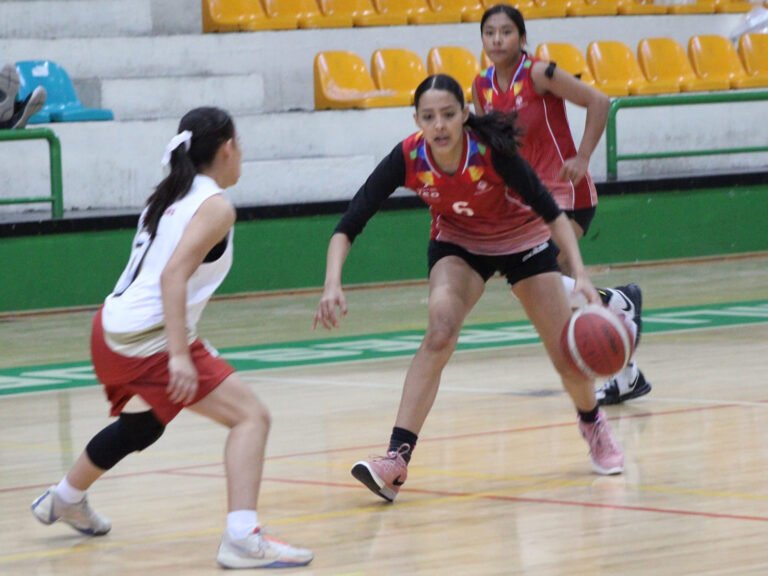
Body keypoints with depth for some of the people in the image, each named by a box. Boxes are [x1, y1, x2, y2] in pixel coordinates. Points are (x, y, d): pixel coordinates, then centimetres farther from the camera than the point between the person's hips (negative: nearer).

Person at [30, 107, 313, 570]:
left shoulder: (169, 197, 15)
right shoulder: (216, 206, -10)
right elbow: (173, 275, -23)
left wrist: (183, 345, 29)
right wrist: (179, 355, -28)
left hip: (113, 328, 9)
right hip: (151, 339, -9)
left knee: (140, 426, 36)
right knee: (251, 416, -14)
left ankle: (66, 499, 56)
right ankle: (243, 539, -29)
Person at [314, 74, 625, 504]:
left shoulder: (492, 150, -33)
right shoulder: (408, 159, -28)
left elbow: (550, 211, -26)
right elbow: (349, 225, -27)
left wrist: (580, 275, -37)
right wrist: (333, 284, -42)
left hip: (525, 243, -1)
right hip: (459, 244, 1)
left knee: (569, 359, 0)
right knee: (439, 334, -27)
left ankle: (593, 424, 36)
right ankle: (398, 458, -31)